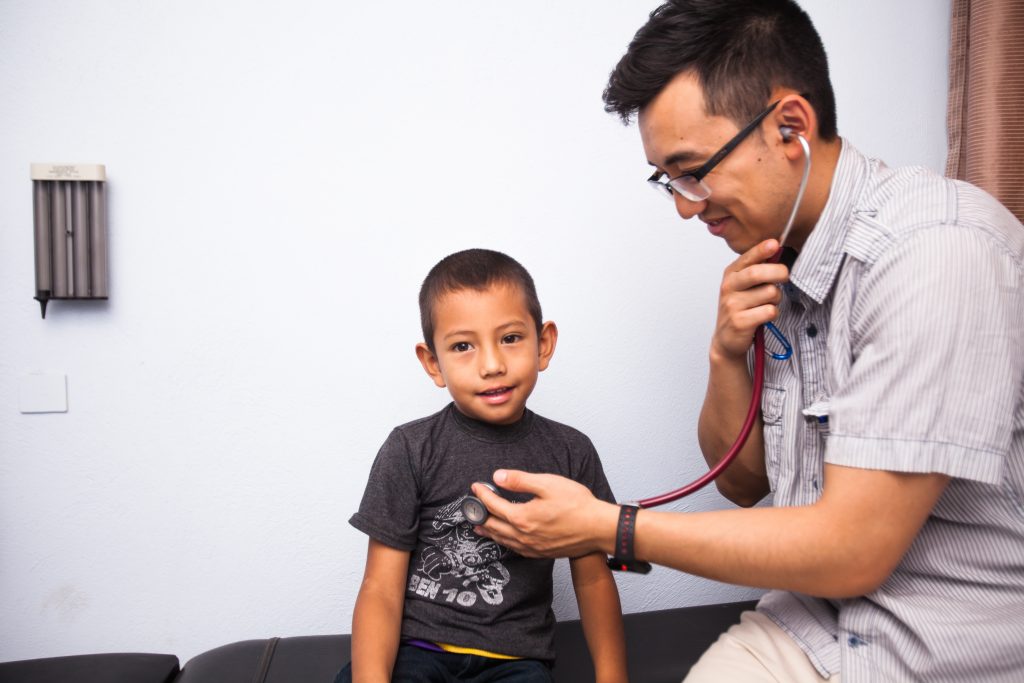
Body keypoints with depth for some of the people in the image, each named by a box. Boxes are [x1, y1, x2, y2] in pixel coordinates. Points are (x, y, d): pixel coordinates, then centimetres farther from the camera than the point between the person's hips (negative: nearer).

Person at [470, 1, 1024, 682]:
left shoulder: (939, 249, -21)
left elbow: (851, 554, -22)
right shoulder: (778, 265, 2)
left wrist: (604, 526, -16)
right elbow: (744, 483, 8)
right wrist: (729, 356, -10)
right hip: (818, 625, 5)